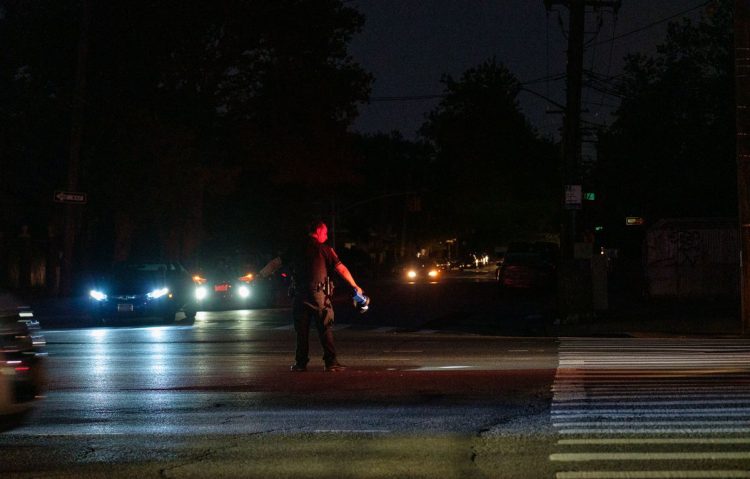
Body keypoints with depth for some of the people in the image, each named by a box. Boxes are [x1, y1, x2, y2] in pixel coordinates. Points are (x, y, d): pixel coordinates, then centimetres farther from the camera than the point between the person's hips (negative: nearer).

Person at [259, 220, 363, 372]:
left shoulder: (296, 250, 12)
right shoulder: (324, 249, 0)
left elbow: (275, 263, 17)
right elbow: (341, 269, -4)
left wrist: (259, 275, 29)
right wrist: (355, 286, 3)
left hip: (299, 296, 4)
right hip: (318, 296, -4)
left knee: (302, 331, 8)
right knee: (325, 329, -1)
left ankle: (301, 363, 8)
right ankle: (331, 362, -6)